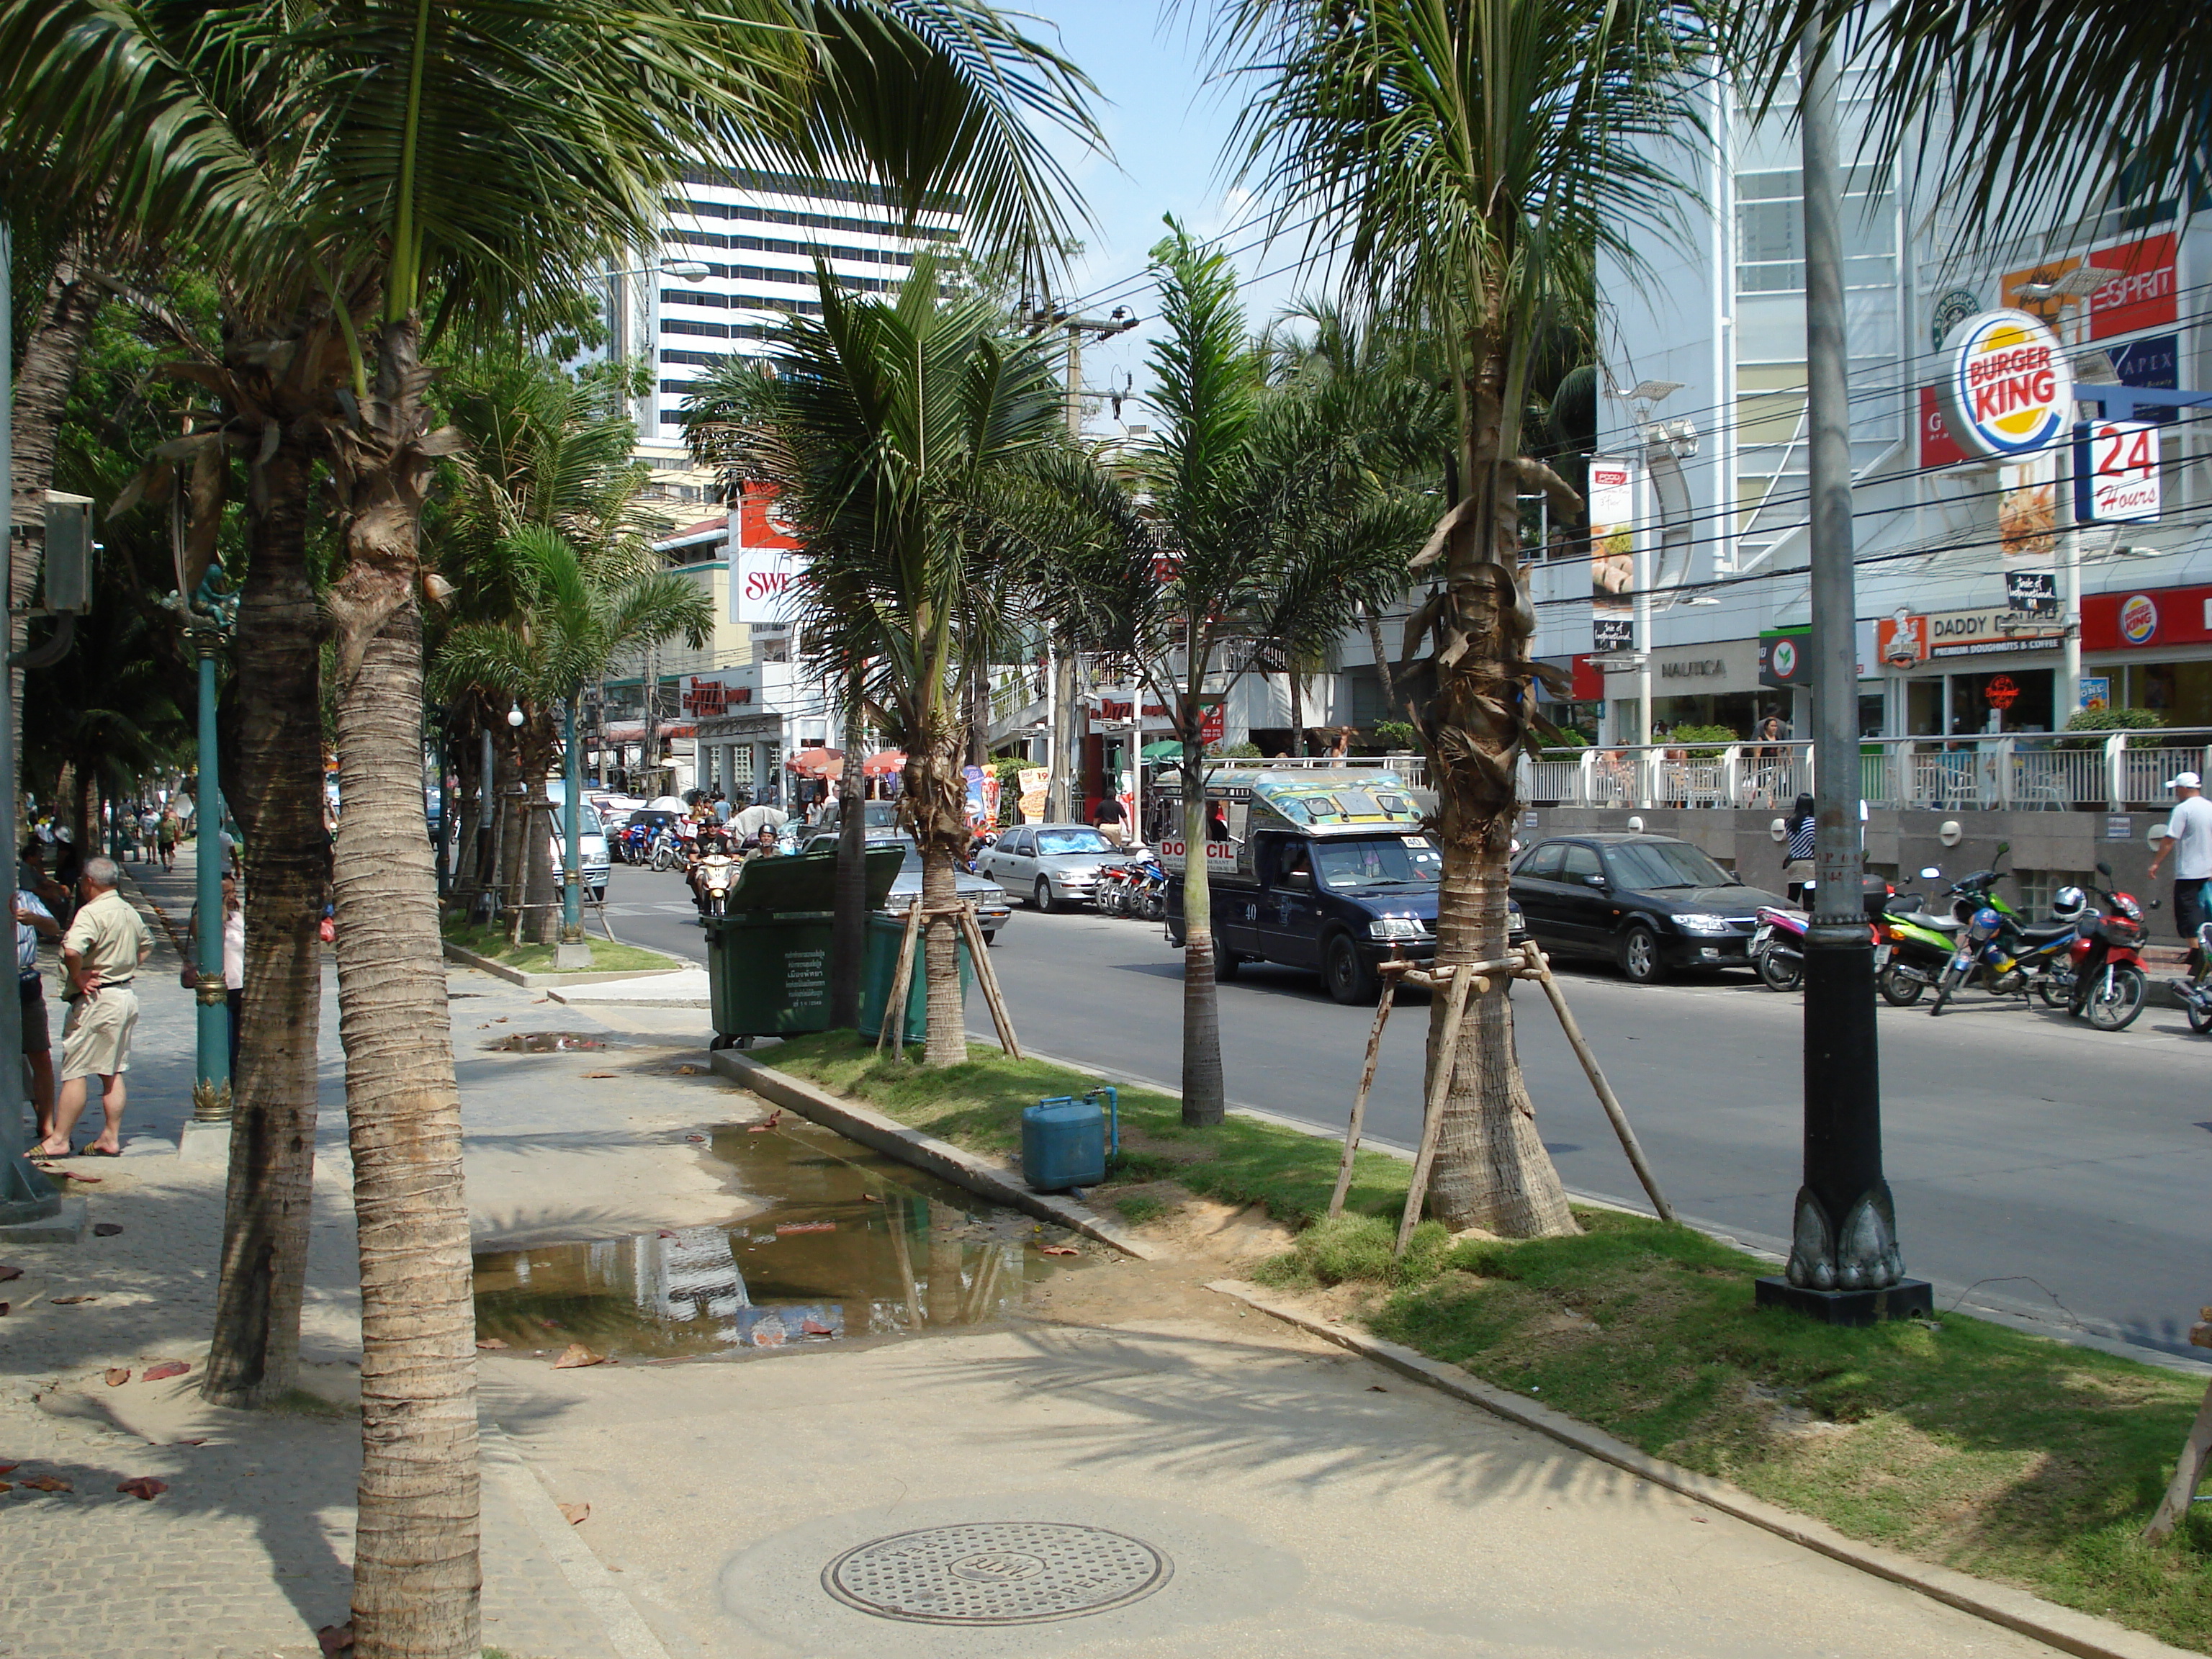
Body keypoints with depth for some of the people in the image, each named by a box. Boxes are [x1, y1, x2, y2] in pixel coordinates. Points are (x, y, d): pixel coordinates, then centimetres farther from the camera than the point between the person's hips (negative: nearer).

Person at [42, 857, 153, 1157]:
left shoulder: (91, 912, -16)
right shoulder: (129, 912, 12)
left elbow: (72, 951, -32)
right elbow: (147, 944, 29)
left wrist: (77, 977, -16)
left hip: (96, 999, -8)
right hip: (126, 995, 9)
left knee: (74, 1072, -2)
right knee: (113, 1072, 11)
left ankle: (59, 1139, 2)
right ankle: (111, 1138, 13)